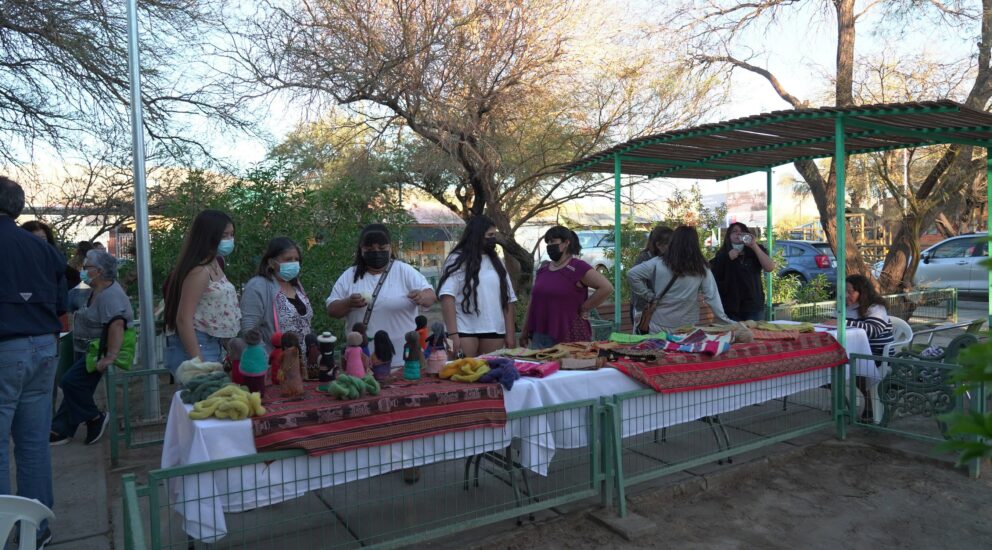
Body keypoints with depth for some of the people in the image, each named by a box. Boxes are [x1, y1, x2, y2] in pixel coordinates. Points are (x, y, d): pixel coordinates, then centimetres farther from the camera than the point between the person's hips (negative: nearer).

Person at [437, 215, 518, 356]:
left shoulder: (496, 262, 16)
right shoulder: (458, 260, -1)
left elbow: (508, 298, 14)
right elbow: (447, 296, -11)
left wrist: (510, 333, 8)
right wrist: (453, 334, -19)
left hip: (495, 331, 5)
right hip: (465, 331, -5)